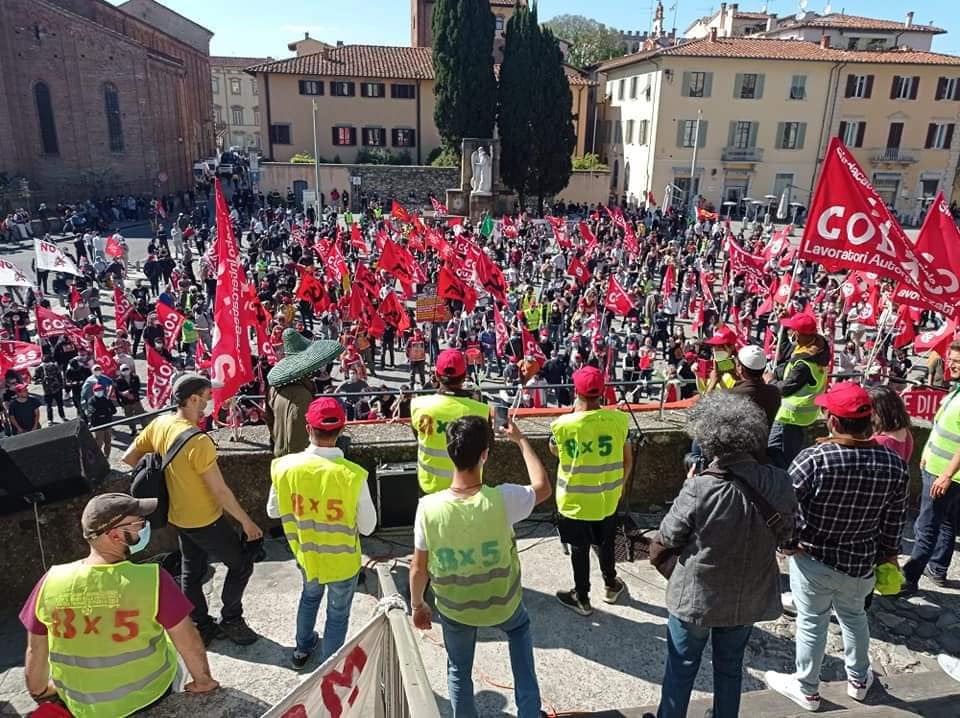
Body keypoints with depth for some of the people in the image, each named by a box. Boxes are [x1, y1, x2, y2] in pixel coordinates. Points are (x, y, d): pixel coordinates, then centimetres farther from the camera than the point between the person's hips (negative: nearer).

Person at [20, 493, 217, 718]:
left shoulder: (52, 581, -18)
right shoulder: (152, 579, -27)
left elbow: (36, 650, -3)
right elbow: (188, 641, -16)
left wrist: (39, 692, 15)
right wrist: (203, 681, 2)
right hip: (149, 696, -2)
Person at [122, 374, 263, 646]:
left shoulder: (159, 424, -7)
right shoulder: (198, 441, -31)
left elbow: (128, 457, 6)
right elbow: (220, 491, -24)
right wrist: (246, 522, -14)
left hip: (178, 516, 8)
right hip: (205, 520, -8)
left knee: (192, 571, 21)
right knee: (241, 563, 11)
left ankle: (201, 627, 35)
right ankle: (230, 620, 24)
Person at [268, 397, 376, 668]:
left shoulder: (286, 466, -21)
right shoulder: (352, 475, -30)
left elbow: (273, 511, -4)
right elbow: (368, 527, -18)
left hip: (306, 553, 4)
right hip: (342, 561, -4)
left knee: (309, 596, 33)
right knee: (338, 615, 20)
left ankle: (303, 649, 55)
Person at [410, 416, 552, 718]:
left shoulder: (428, 507, -26)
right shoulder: (502, 500, -30)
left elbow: (419, 568, -12)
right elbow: (543, 487, -7)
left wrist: (417, 606, 7)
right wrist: (521, 440, 1)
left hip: (453, 610, 0)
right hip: (502, 605, 0)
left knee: (459, 670, 28)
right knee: (520, 628, 35)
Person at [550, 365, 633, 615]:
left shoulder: (563, 424, -20)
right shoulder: (619, 419, -14)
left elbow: (554, 451, 2)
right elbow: (628, 460, -2)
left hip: (575, 501, -3)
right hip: (607, 498, 3)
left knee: (580, 550, 16)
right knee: (605, 543, 25)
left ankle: (582, 598, 32)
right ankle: (611, 586, 46)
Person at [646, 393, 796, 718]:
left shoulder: (699, 490, -30)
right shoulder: (779, 483, -17)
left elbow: (669, 536, -13)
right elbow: (785, 536, 0)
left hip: (697, 597, -4)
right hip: (749, 598, 4)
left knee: (681, 667, 19)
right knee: (730, 667, 25)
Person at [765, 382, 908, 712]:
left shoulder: (814, 458, -26)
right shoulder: (894, 464, -14)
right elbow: (895, 518, -2)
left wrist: (788, 544, -4)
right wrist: (889, 554, 14)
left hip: (813, 559, -4)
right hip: (861, 563, 4)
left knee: (812, 623, 16)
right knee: (854, 616, 29)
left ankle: (806, 689, 35)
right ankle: (858, 680, 49)